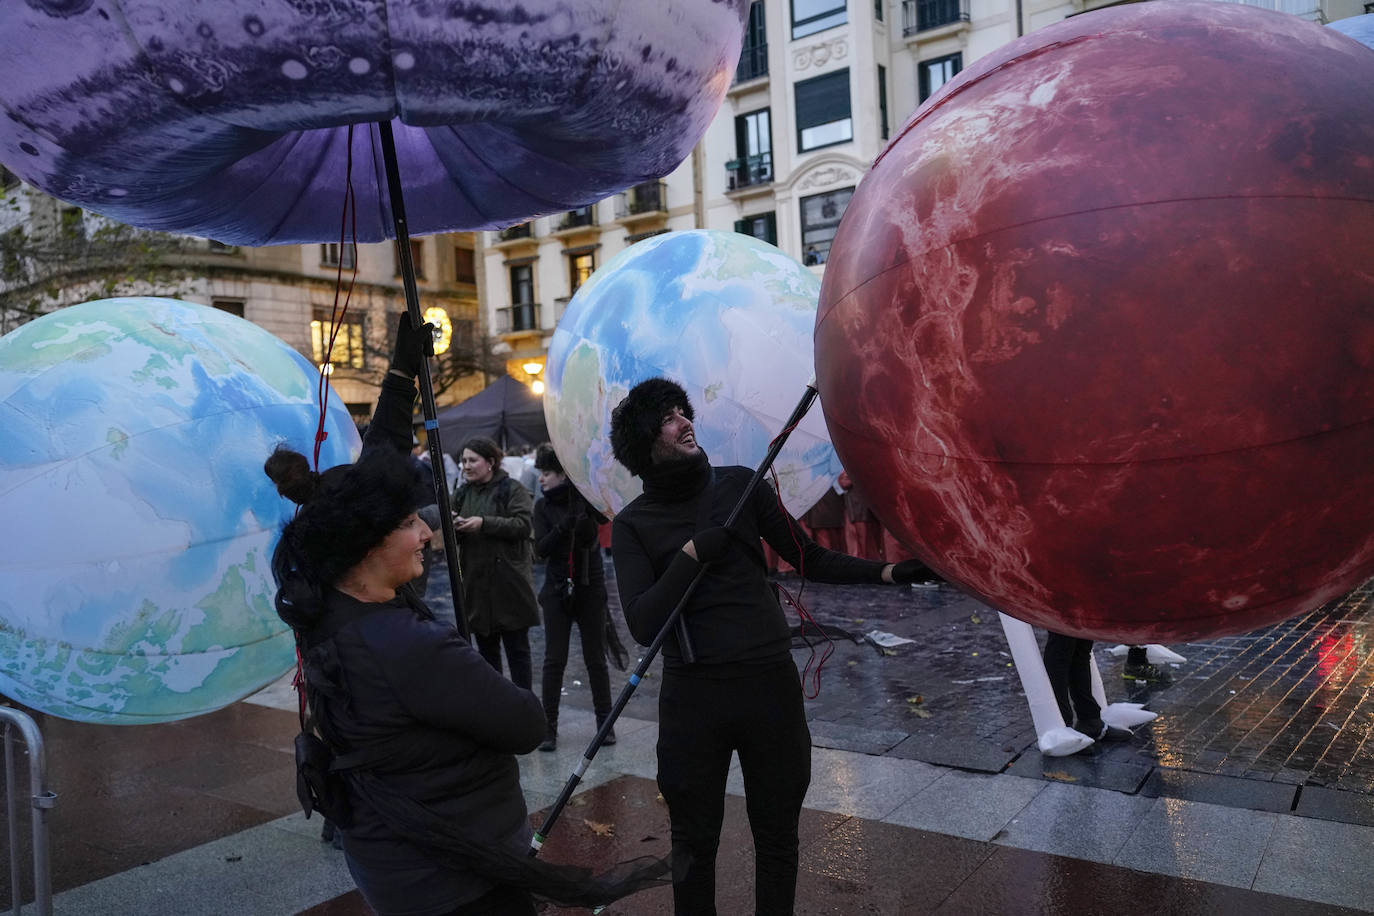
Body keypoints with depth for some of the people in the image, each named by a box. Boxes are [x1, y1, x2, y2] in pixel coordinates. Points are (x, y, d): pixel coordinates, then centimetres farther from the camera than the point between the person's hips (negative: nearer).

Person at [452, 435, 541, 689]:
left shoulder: (512, 489, -5)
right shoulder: (462, 493, 12)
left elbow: (524, 524, -18)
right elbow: (456, 537, 14)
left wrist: (484, 523, -23)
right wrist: (453, 525, -9)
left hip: (509, 583, -6)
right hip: (476, 584, 6)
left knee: (517, 649, 3)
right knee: (486, 649, 15)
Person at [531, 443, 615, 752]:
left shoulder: (586, 498, -3)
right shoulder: (544, 506, 2)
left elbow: (607, 515, -21)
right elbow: (540, 549, -9)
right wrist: (564, 526, -23)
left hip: (590, 588, -1)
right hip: (557, 590, 1)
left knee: (595, 658, 7)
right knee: (554, 659, 2)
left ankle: (605, 722, 20)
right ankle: (549, 726, 10)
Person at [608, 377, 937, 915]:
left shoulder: (739, 485, 4)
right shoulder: (633, 524, 0)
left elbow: (810, 560, 6)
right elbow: (643, 625, -10)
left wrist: (890, 572, -4)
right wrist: (692, 555, -17)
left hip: (770, 683, 2)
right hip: (692, 695, -1)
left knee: (778, 834, 12)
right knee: (694, 841, 11)